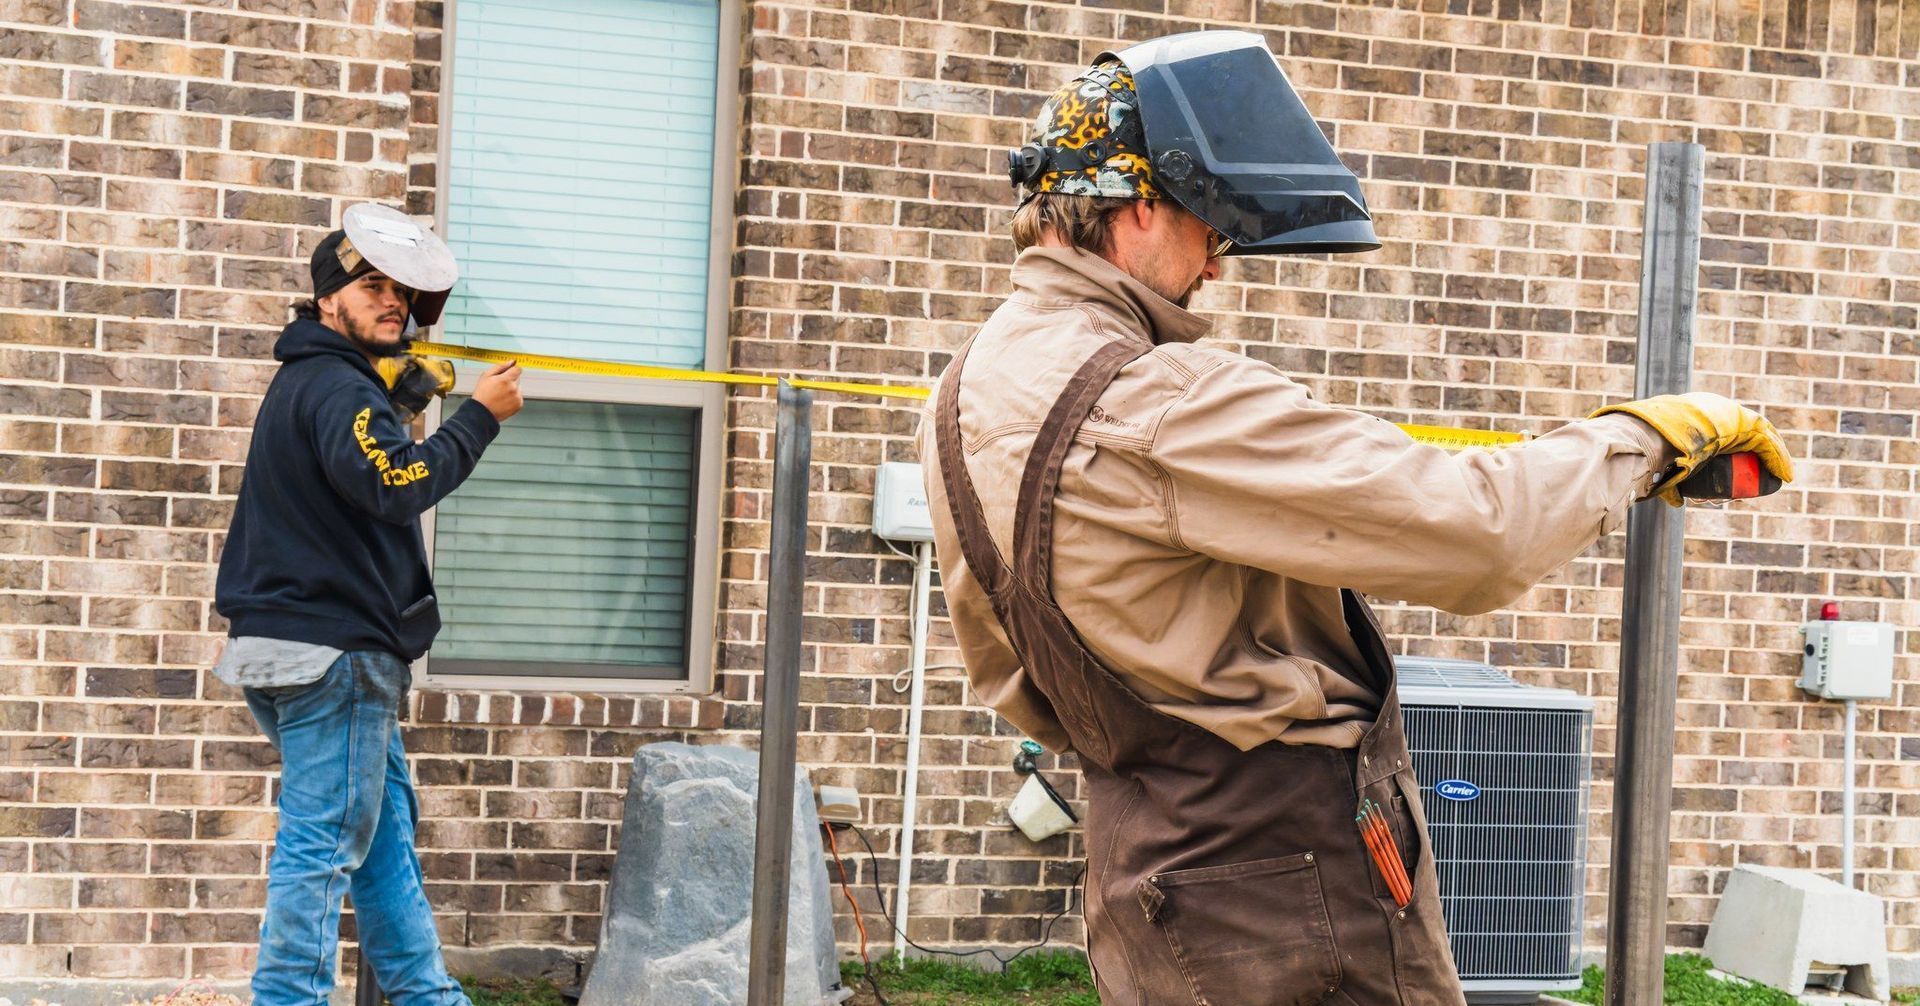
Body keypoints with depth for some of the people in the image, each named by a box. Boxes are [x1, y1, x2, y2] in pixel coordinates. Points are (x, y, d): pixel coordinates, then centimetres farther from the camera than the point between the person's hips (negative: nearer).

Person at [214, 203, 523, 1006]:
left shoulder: (310, 377, 17)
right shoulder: (338, 389, -15)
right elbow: (398, 485, -28)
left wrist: (407, 385, 12)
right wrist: (480, 416, -22)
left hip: (298, 648, 11)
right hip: (334, 652, -11)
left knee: (386, 829, 15)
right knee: (324, 846, -8)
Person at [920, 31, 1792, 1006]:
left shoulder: (962, 397, 6)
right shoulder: (1158, 403, -24)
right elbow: (1475, 532, -24)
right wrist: (1647, 432, -9)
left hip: (1141, 889, 9)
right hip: (1295, 903, -9)